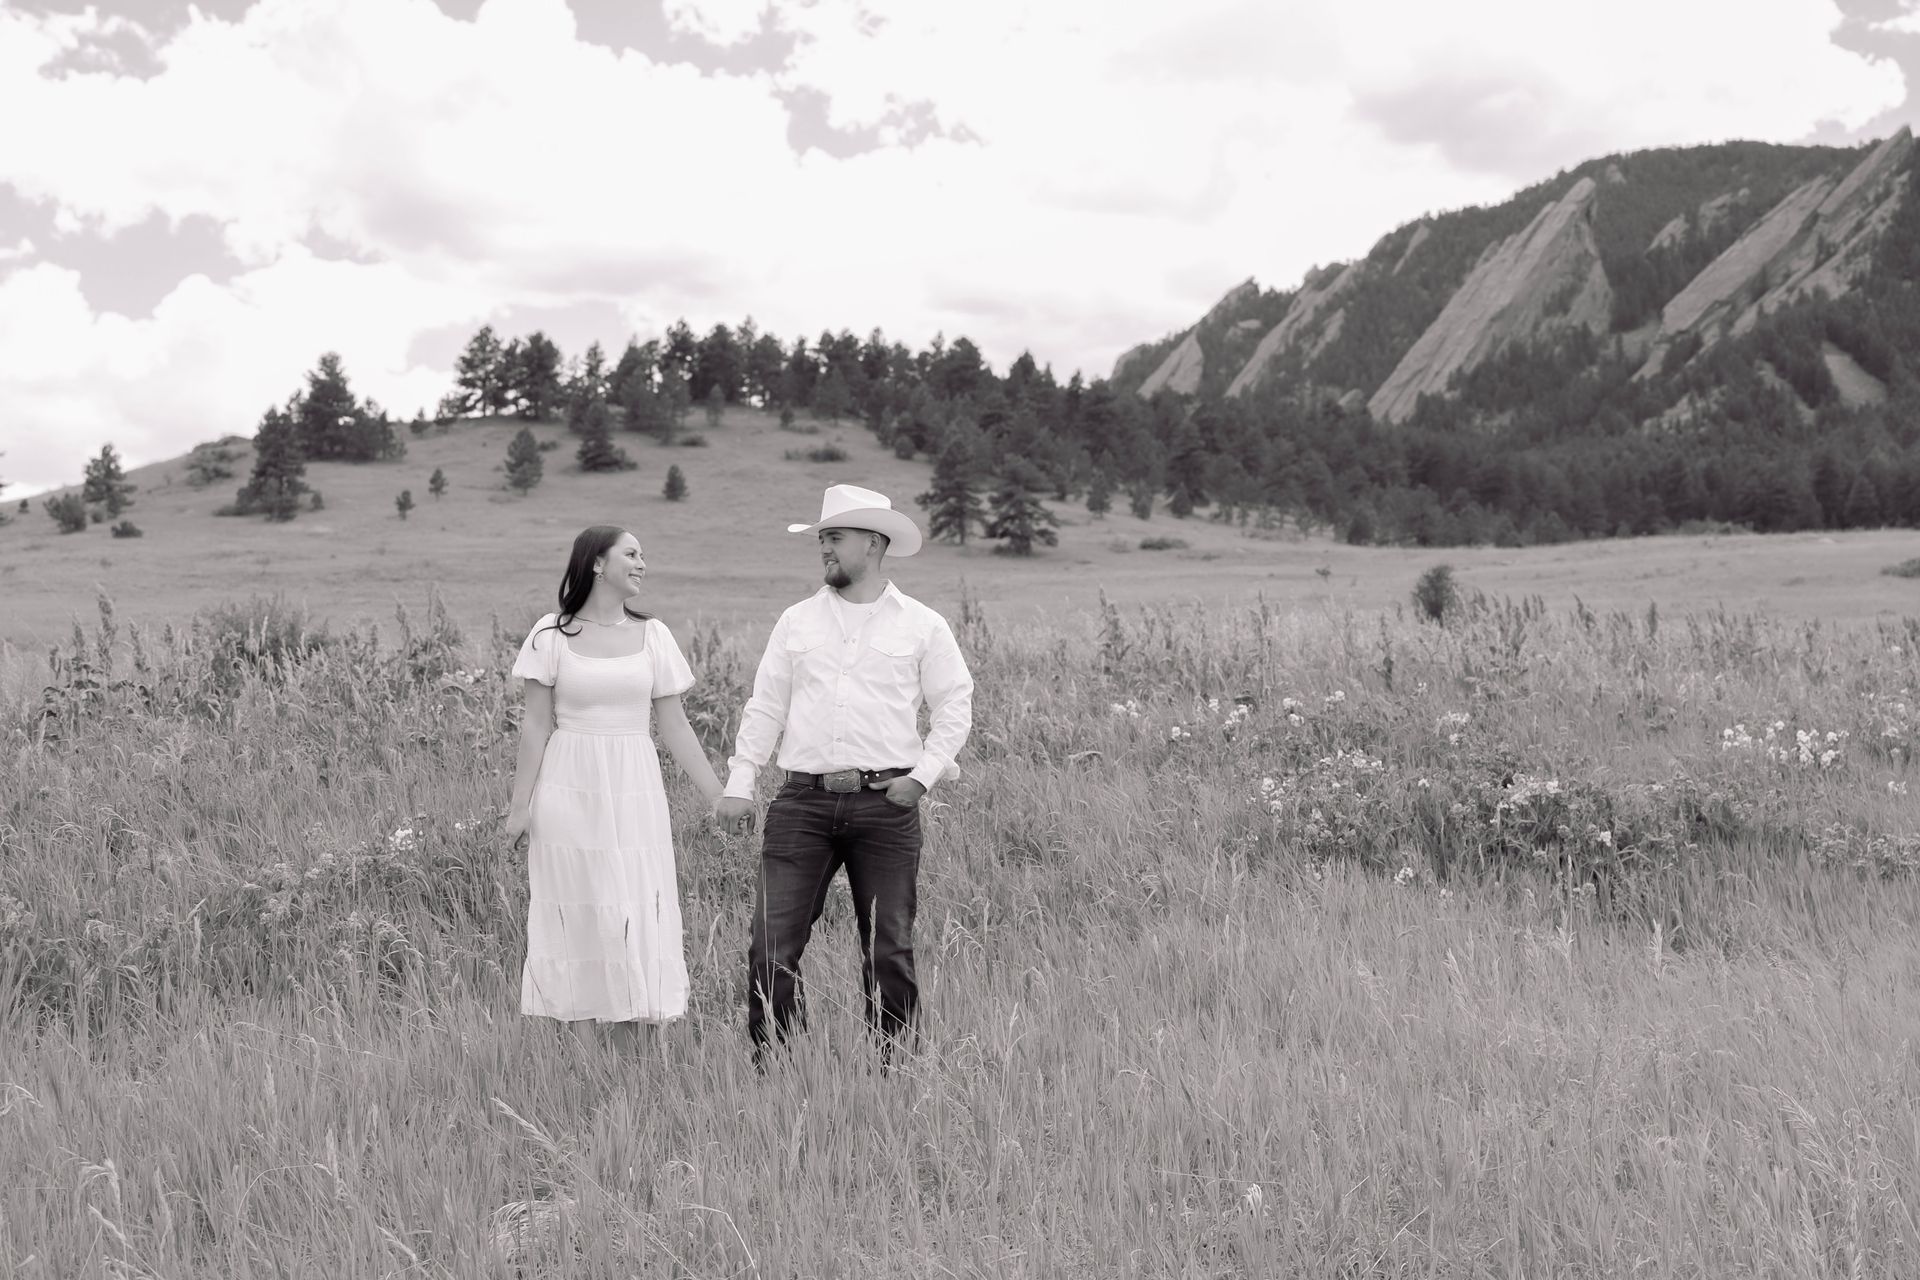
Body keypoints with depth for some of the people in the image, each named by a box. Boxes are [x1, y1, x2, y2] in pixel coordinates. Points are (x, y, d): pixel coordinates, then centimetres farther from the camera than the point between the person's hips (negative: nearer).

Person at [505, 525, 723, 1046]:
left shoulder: (652, 636, 6)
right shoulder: (552, 634, 0)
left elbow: (674, 727, 8)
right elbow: (537, 725, 1)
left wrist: (720, 797, 5)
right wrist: (520, 803, -1)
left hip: (633, 792, 2)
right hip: (568, 789, -2)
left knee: (635, 917, 0)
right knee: (574, 916, 2)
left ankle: (626, 1050, 10)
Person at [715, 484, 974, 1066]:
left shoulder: (922, 625, 5)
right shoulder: (797, 621, 12)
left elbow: (954, 706, 7)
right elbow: (765, 707, 12)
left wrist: (923, 774, -5)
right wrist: (738, 785, 5)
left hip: (886, 805, -2)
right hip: (803, 802, 2)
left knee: (889, 950, 4)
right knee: (772, 945, -3)